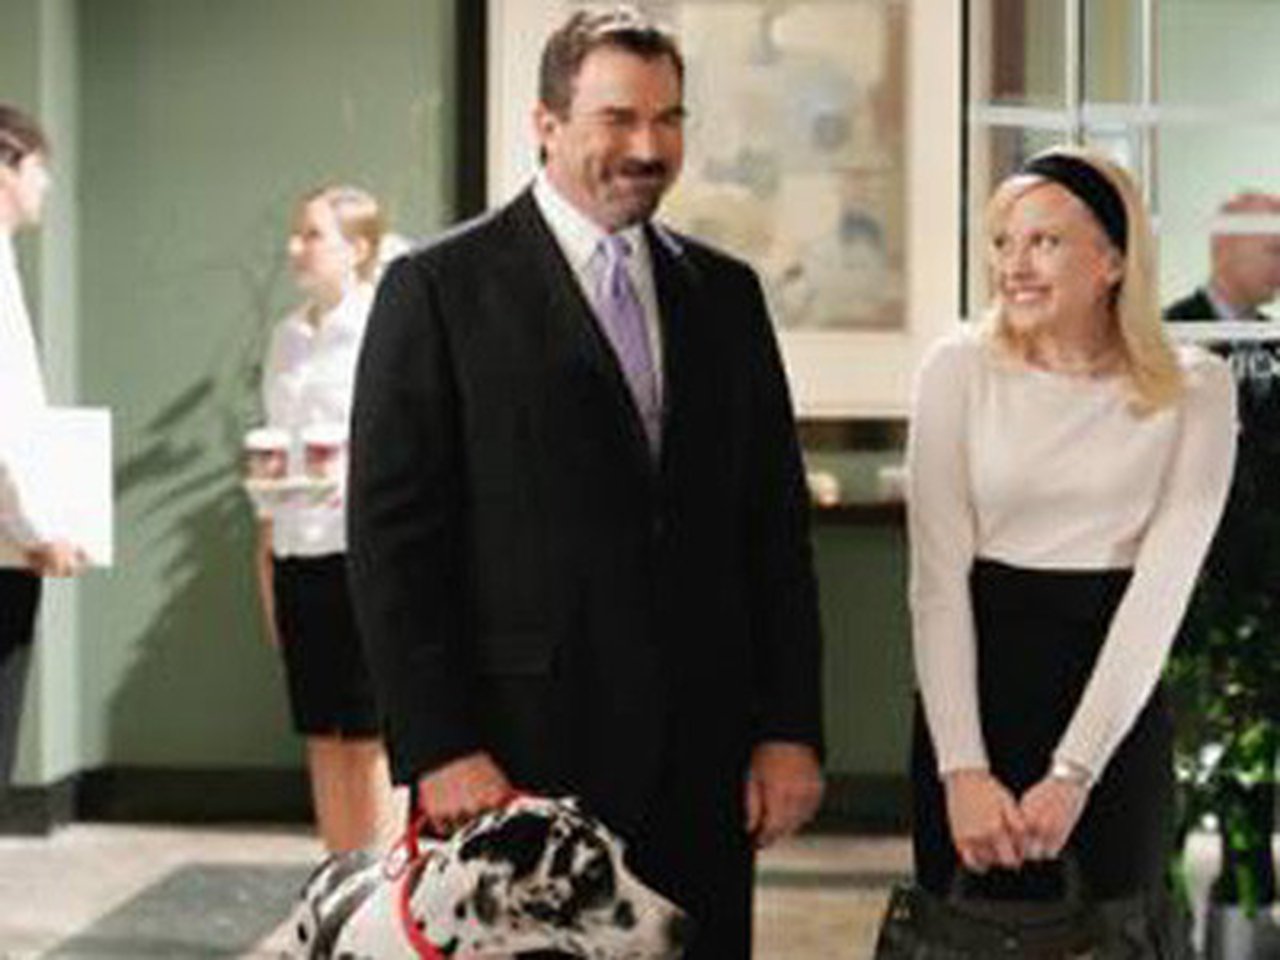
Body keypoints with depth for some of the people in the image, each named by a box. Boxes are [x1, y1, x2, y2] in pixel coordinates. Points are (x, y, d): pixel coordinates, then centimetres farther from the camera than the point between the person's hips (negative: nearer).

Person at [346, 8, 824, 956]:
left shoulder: (725, 293, 11)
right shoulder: (439, 290, -3)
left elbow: (777, 522, 11)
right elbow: (394, 538, -7)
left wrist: (792, 729, 5)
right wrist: (441, 750, -12)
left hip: (704, 760, 4)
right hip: (521, 757, -4)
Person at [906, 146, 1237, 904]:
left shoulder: (1195, 388, -4)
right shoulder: (960, 370, -3)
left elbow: (1163, 585, -10)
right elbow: (938, 578, -7)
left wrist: (1074, 772, -17)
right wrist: (962, 769, -15)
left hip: (1121, 707, 0)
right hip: (979, 691, 0)